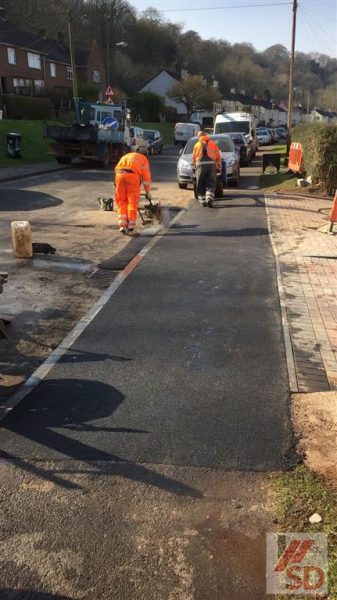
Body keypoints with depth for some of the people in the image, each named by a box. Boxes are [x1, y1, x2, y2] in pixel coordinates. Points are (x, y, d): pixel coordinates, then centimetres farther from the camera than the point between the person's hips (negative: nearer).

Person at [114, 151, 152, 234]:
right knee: (132, 201, 5)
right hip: (132, 174, -3)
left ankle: (122, 226, 7)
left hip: (120, 173, 3)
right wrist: (147, 192, 28)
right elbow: (146, 177, 22)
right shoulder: (143, 159, 28)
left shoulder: (125, 157, 39)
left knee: (121, 201, 11)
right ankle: (130, 227, 5)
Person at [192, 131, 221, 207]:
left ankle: (202, 201, 6)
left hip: (200, 165, 0)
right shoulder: (213, 143, 11)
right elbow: (218, 155, 10)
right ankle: (209, 199, -12)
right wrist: (219, 166, 16)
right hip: (211, 164, 0)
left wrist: (194, 165, 29)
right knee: (211, 184, 4)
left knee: (201, 185, 8)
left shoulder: (197, 144, 11)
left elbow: (194, 157, 13)